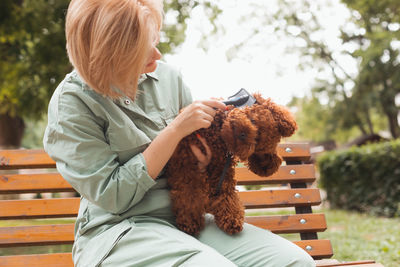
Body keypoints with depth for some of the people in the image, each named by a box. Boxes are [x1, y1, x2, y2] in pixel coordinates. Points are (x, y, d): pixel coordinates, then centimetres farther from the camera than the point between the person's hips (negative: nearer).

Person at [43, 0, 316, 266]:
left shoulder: (168, 76, 5)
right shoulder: (71, 101, -9)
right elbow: (112, 196, -14)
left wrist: (204, 157, -7)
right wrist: (175, 131, -18)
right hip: (119, 229, -5)